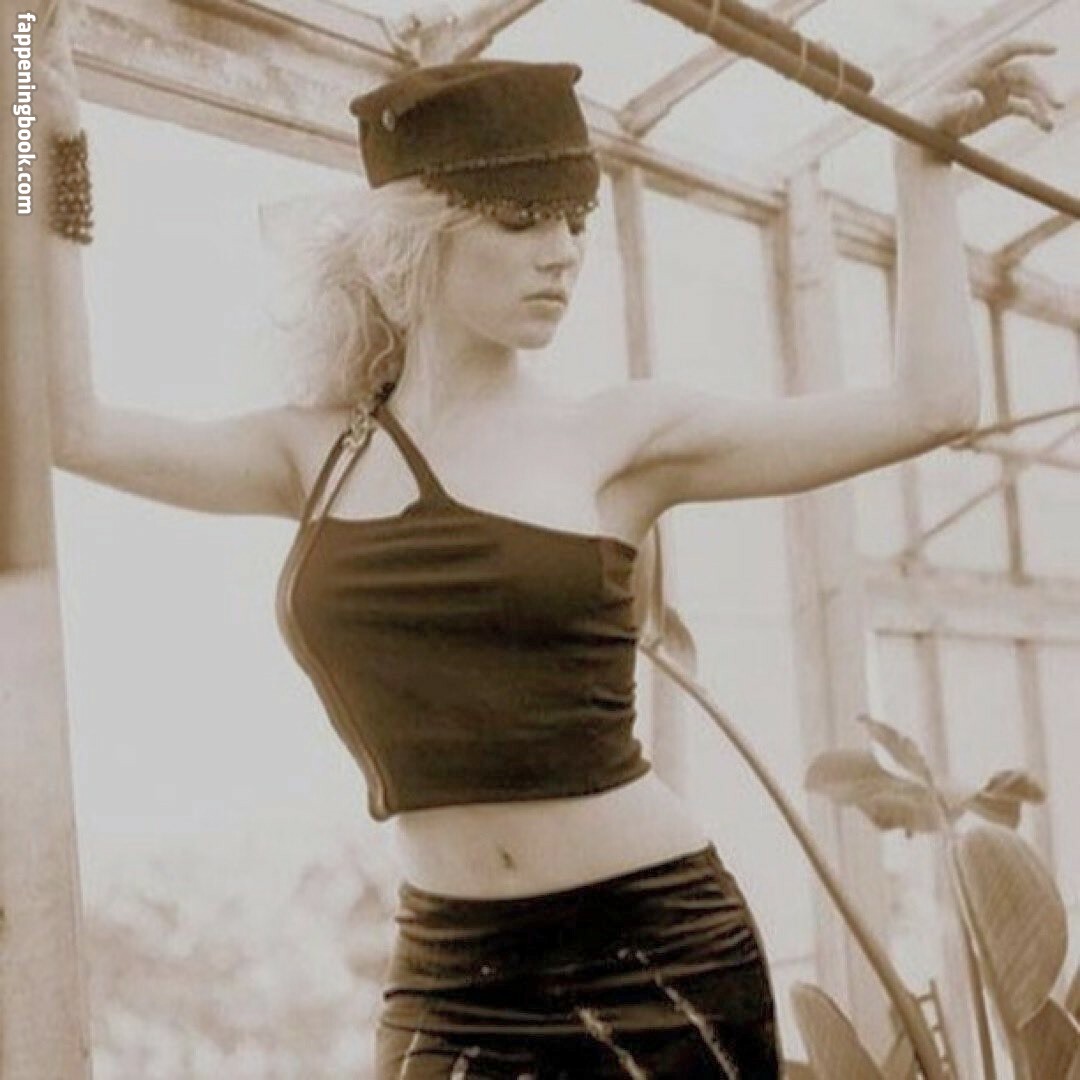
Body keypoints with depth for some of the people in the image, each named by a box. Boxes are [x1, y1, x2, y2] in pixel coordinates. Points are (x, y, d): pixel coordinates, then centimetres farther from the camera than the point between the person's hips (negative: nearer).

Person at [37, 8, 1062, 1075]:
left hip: (656, 948, -2)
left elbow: (928, 404, -2)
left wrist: (920, 155, 3)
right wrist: (60, 171, 8)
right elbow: (74, 426, 5)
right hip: (451, 973, 2)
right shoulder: (320, 451, 7)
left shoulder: (616, 436, -1)